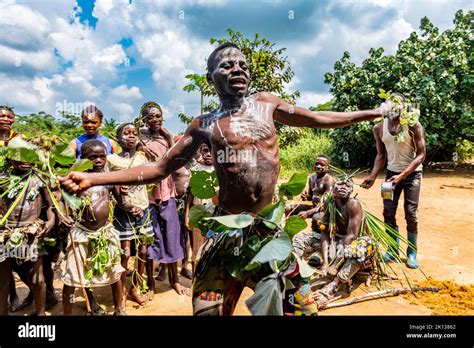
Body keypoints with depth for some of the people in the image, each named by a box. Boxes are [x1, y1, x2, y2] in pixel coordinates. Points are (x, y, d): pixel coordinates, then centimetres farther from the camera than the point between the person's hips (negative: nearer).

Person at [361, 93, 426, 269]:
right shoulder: (379, 128, -3)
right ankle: (393, 249, 18)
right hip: (391, 172, 4)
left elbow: (421, 154, -15)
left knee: (411, 214, -3)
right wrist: (373, 177, -6)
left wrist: (402, 175, -25)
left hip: (412, 173, -3)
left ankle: (412, 253, 12)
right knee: (388, 213, 2)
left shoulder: (413, 125, -14)